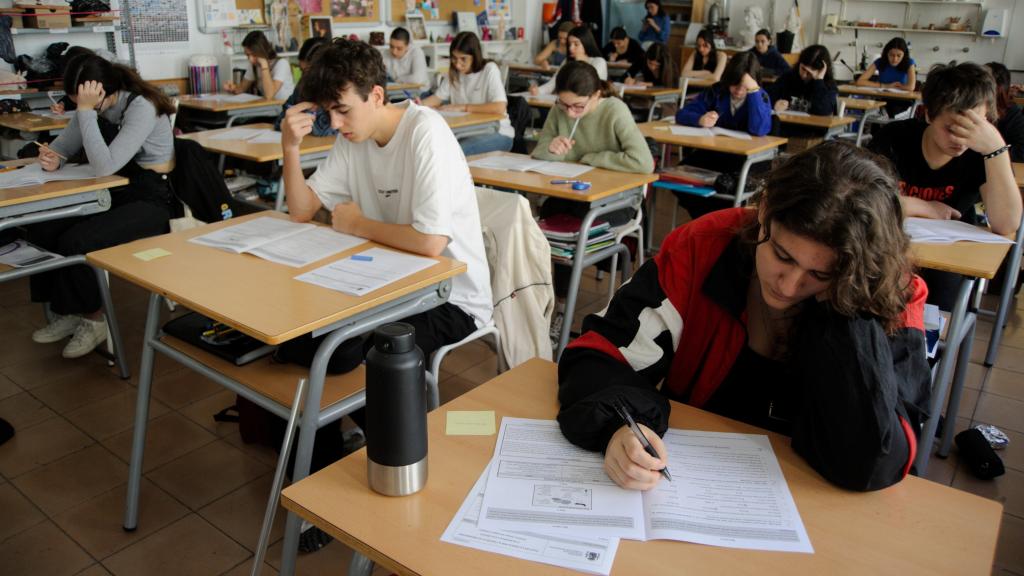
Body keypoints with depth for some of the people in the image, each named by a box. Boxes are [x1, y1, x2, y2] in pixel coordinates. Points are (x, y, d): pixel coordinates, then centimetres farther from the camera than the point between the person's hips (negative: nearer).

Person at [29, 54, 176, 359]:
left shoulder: (142, 107, -21)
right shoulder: (96, 106, 2)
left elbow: (105, 166, -30)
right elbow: (66, 143, 14)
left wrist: (86, 112, -28)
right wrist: (53, 157, -10)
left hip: (151, 200, -8)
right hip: (114, 193, 8)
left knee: (76, 242, -25)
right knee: (42, 230, -12)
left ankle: (92, 319, -1)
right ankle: (66, 312, 5)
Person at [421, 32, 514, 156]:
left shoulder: (489, 70, -12)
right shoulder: (453, 72, 6)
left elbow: (500, 108, -23)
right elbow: (438, 97, 13)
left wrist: (463, 107, -23)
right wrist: (420, 105, -10)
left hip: (496, 133, -5)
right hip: (467, 130, 5)